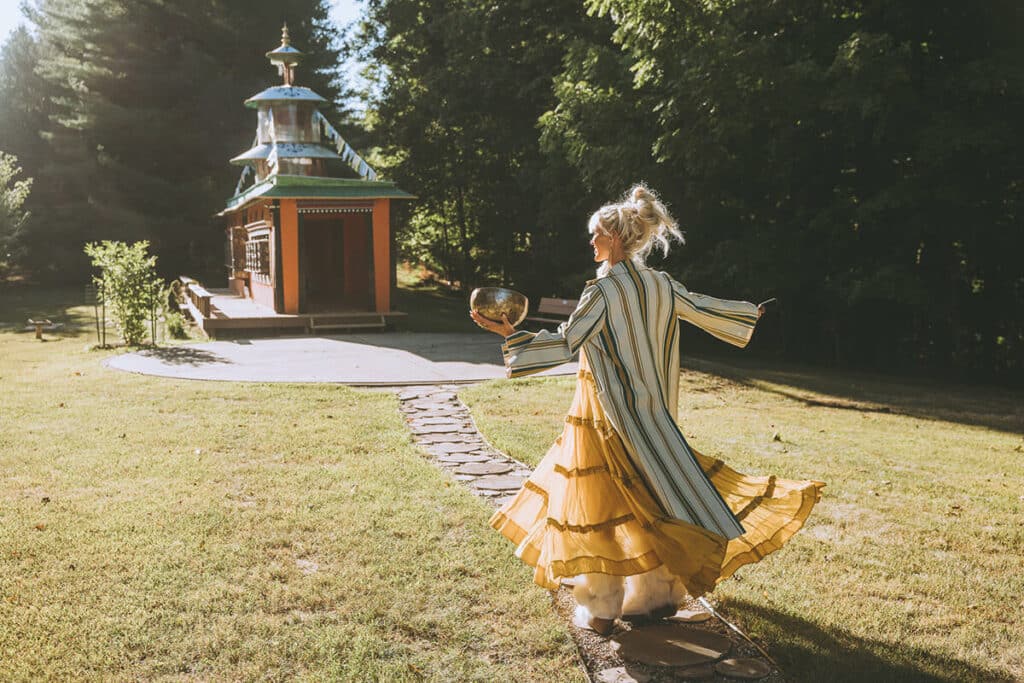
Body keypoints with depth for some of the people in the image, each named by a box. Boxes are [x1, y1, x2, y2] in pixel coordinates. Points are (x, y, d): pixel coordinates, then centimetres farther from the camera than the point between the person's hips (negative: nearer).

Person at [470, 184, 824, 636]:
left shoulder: (604, 290, -17)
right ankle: (658, 593, 26)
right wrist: (752, 313, 34)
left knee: (601, 506, 2)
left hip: (606, 418, -7)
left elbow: (565, 343, -21)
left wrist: (506, 332, -22)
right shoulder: (661, 285, 3)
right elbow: (706, 311, 16)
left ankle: (600, 611, 10)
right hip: (649, 413, 7)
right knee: (647, 501, 16)